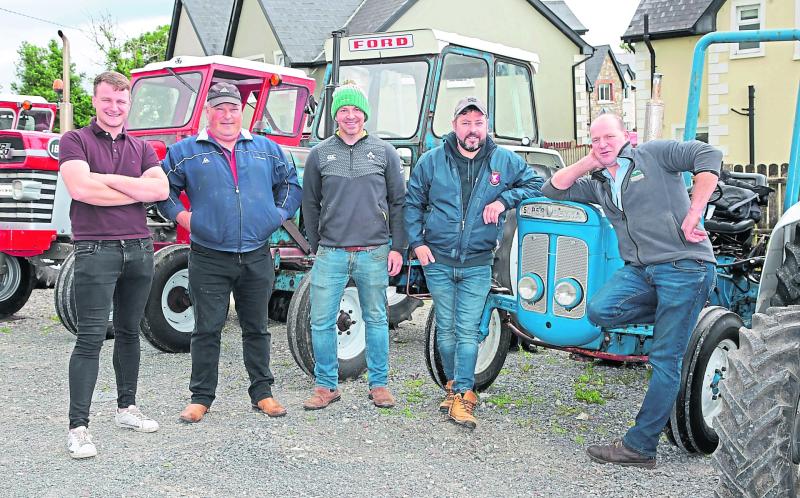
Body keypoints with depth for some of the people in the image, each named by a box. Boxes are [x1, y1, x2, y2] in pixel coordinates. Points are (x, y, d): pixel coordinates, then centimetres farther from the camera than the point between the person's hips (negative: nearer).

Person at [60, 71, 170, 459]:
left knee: (129, 332, 14)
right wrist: (138, 191, -8)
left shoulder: (141, 148, 14)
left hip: (139, 249, 5)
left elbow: (161, 188, -3)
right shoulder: (75, 141, 1)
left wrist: (108, 179, -10)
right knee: (91, 338, -8)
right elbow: (80, 187, -17)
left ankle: (126, 408, 26)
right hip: (96, 249, -5)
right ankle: (78, 427, -5)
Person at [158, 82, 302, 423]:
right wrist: (179, 214, 0)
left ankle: (262, 392, 21)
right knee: (207, 330, 3)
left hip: (257, 258, 2)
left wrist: (281, 213, 9)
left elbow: (291, 183, 21)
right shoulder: (186, 151, 4)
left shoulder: (267, 149, 11)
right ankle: (201, 396, 13)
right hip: (209, 260, -2)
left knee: (256, 328, 11)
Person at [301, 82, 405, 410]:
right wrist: (316, 246, 7)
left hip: (374, 254, 0)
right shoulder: (320, 154, 7)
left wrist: (397, 247, 1)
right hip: (331, 253, 0)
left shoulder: (384, 152, 6)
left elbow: (398, 202, 7)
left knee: (376, 320, 9)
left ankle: (379, 384, 22)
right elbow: (310, 204, 12)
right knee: (321, 322, 0)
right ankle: (326, 386, 14)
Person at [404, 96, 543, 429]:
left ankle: (461, 396, -2)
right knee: (446, 330, 9)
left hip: (477, 266, -1)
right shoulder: (432, 160, 0)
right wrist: (417, 242, -1)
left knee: (467, 331, -5)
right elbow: (412, 203, 8)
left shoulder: (505, 161, 1)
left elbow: (534, 184, 10)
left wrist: (504, 199, -7)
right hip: (438, 262, 1)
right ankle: (454, 384, 27)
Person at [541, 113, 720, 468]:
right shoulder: (597, 184, 20)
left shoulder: (654, 154, 1)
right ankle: (671, 314, 3)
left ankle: (640, 446, 2)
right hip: (640, 269, 6)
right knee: (599, 310, -22)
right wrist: (589, 162, 9)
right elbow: (553, 191, 16)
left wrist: (693, 216, -16)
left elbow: (709, 156, -9)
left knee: (665, 361, -4)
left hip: (684, 266, -6)